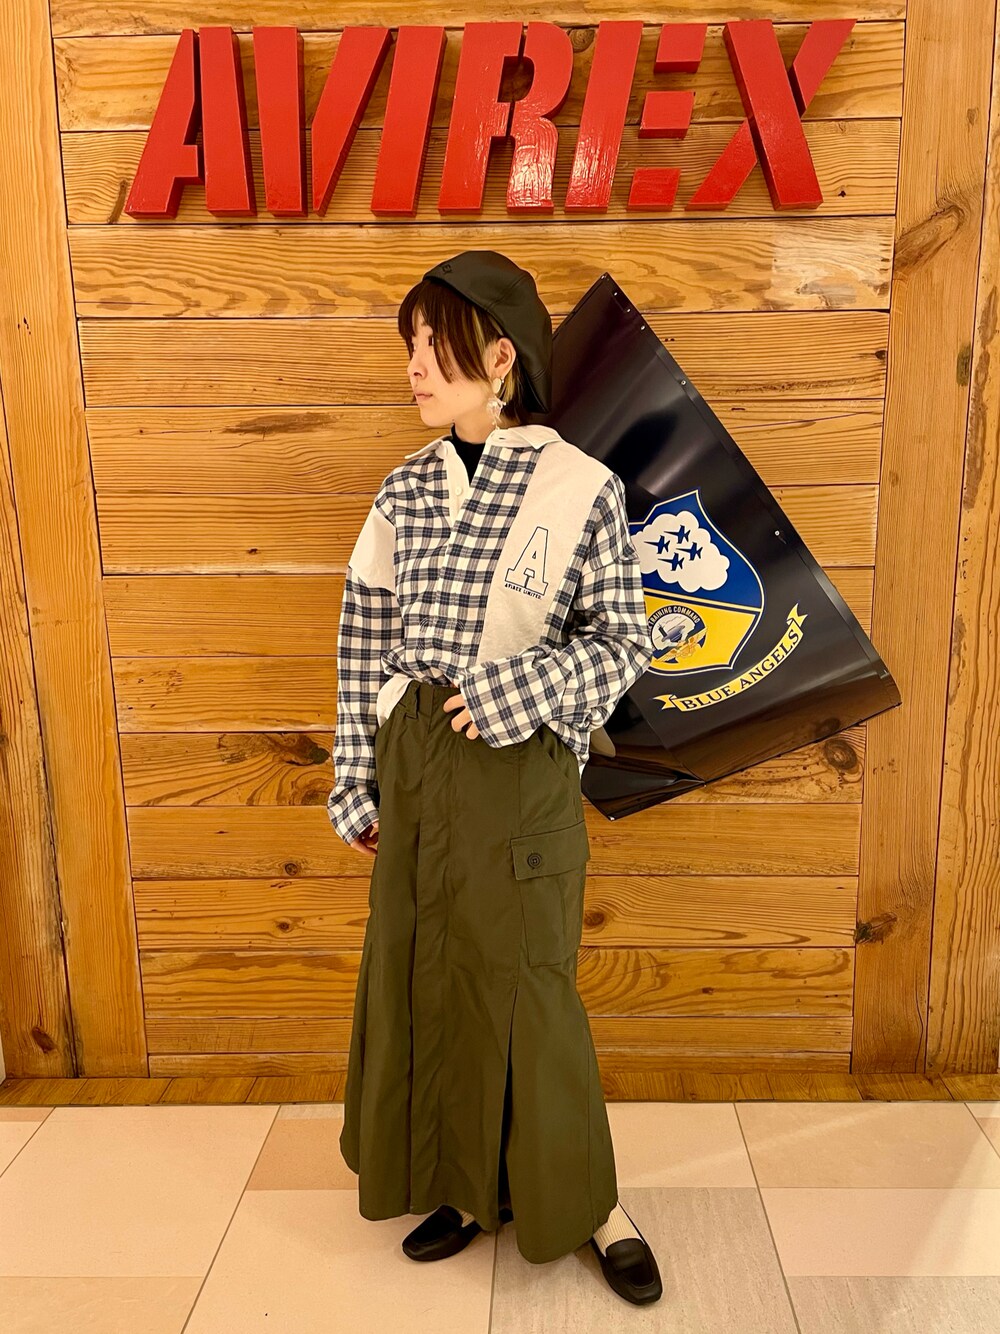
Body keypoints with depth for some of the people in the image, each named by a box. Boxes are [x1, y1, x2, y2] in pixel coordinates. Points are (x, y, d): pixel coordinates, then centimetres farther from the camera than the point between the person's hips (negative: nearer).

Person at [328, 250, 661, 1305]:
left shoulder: (580, 488, -8)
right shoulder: (407, 489, 4)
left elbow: (626, 642, -4)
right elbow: (365, 643, 7)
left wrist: (522, 686, -18)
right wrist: (357, 782, 6)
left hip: (519, 765, -5)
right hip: (413, 760, 5)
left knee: (521, 983, 5)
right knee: (429, 971, 13)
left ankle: (589, 1202, 29)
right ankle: (475, 1183, 35)